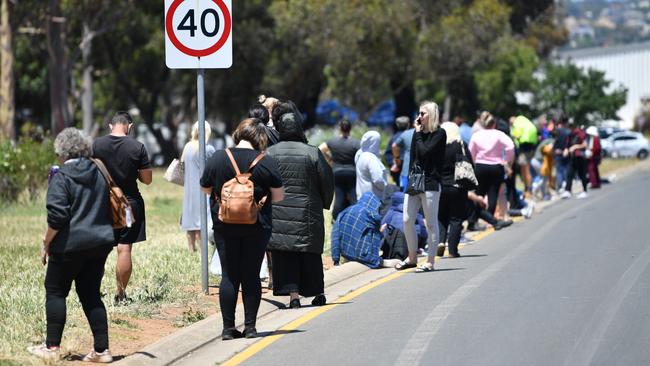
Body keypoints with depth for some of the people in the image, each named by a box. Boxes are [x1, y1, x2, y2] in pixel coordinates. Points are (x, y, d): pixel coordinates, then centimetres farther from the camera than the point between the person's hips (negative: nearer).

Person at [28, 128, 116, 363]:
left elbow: (57, 217, -16)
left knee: (55, 292, 7)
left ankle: (52, 347, 8)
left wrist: (46, 245, -7)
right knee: (91, 294, 11)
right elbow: (110, 209, 16)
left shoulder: (61, 177, -11)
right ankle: (101, 350, 6)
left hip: (71, 245, -6)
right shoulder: (99, 174, 9)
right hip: (100, 244, 6)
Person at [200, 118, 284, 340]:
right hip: (257, 227, -1)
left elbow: (206, 189, 7)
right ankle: (250, 327, 6)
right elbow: (278, 196, -3)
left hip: (224, 226, 1)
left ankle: (228, 328, 3)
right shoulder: (266, 162, -8)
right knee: (251, 275, 6)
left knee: (229, 275, 5)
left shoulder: (218, 158, -3)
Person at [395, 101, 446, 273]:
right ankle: (412, 257, 17)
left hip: (430, 183, -7)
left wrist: (418, 133, -7)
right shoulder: (418, 133, 13)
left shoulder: (439, 134, -5)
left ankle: (430, 261, 4)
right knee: (407, 221, 4)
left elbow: (424, 152, -17)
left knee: (431, 223, -1)